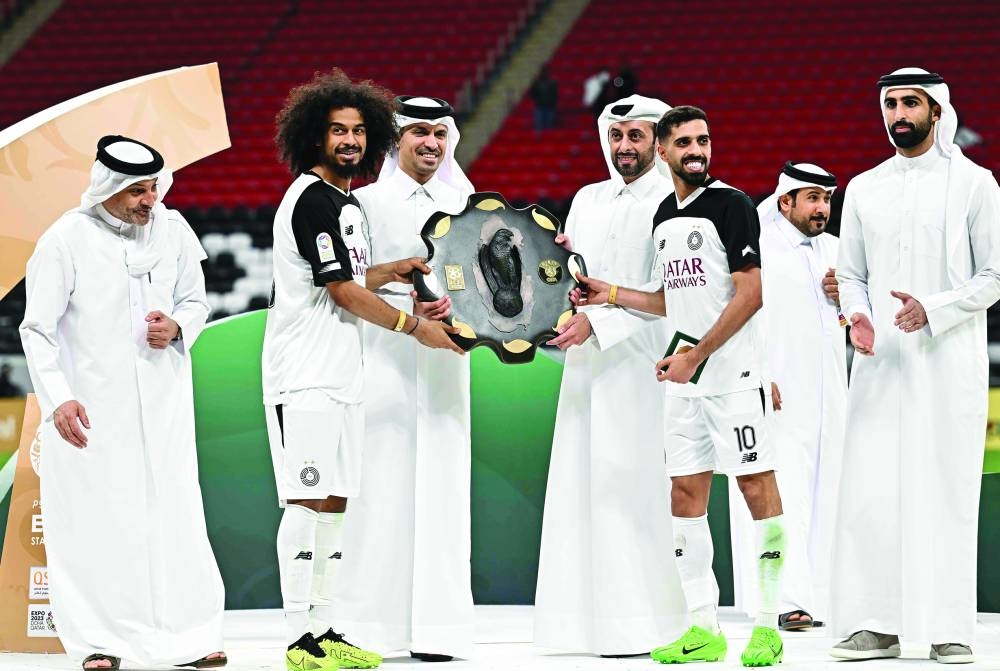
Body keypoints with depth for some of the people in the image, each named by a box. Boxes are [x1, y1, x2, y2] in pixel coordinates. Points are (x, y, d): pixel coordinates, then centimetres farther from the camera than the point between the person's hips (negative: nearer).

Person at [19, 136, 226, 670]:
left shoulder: (173, 230, 2)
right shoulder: (67, 239, -10)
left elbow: (195, 301, 16)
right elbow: (37, 329, -9)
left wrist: (176, 328, -8)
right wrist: (57, 399, -20)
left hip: (161, 400, 3)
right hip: (90, 406, -3)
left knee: (174, 513, 1)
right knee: (94, 518, -1)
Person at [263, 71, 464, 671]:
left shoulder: (345, 202, 18)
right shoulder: (312, 198, -12)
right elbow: (341, 292, -15)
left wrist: (389, 272, 15)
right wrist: (417, 327, -9)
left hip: (341, 375, 10)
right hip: (306, 374, -10)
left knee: (334, 502, 9)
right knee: (308, 501, -10)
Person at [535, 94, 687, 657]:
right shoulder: (588, 200, 18)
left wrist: (597, 321, -18)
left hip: (645, 365, -6)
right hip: (588, 365, 6)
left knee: (636, 489, -8)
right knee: (585, 483, 3)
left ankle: (640, 621, -6)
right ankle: (592, 616, 6)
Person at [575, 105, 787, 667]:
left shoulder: (731, 205, -8)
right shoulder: (664, 217, 15)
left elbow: (750, 294, -14)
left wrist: (696, 353, -16)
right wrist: (612, 294, 13)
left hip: (735, 373, -8)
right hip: (685, 378, 8)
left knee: (758, 488, -6)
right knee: (686, 494, 6)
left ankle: (768, 625, -2)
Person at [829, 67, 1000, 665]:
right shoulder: (864, 189, 12)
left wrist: (932, 310, -15)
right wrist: (856, 314, -4)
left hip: (949, 362, -3)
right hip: (881, 362, 3)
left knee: (946, 491, -3)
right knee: (870, 492, -2)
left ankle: (949, 628, 0)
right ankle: (875, 623, 2)